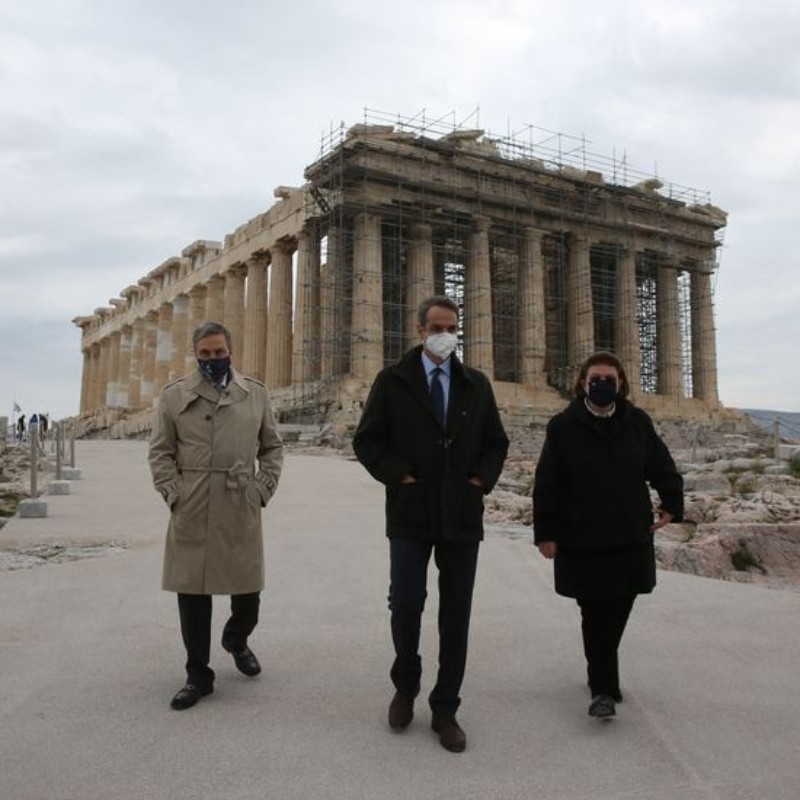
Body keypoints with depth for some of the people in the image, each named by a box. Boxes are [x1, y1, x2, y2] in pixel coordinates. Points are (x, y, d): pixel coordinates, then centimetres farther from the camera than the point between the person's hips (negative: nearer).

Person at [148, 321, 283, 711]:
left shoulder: (256, 392, 9)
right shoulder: (174, 395, 5)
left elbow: (272, 446, 12)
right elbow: (160, 451, 6)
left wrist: (264, 489, 1)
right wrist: (173, 493, -5)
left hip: (241, 511, 1)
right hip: (190, 514, -1)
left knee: (248, 590, 9)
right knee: (192, 594, 4)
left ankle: (236, 639, 41)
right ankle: (198, 675, 20)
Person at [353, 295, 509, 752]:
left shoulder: (476, 385, 9)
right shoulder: (393, 381, 1)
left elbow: (496, 443, 14)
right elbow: (368, 440, 1)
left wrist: (481, 480, -1)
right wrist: (399, 476, -9)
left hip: (462, 515, 2)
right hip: (411, 514, -2)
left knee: (456, 614, 5)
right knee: (406, 602, -4)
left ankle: (445, 710, 19)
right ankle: (406, 687, 24)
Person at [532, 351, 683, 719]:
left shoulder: (638, 422, 5)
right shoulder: (563, 426, -4)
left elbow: (664, 469, 17)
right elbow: (546, 485, -4)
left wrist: (671, 505, 10)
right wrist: (545, 533, -6)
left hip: (630, 540, 3)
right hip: (581, 541, -3)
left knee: (616, 616, 8)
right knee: (596, 617, -1)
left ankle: (600, 673, 30)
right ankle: (604, 689, 7)